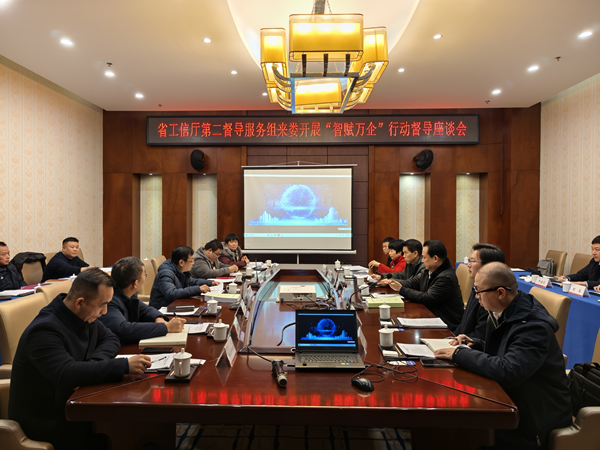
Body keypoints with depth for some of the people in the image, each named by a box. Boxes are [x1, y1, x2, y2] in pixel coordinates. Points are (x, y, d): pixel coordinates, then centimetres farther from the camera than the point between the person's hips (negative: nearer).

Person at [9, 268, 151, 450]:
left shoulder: (85, 317, -2)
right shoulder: (45, 330, -26)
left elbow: (110, 339, 6)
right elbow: (66, 374, -38)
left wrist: (92, 364, -15)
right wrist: (125, 366, -40)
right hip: (46, 420, -7)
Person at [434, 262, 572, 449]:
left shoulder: (534, 325, -25)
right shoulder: (505, 312, 0)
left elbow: (507, 371, -34)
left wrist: (459, 354, -25)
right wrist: (474, 344, -1)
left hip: (538, 414, -7)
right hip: (510, 397, 8)